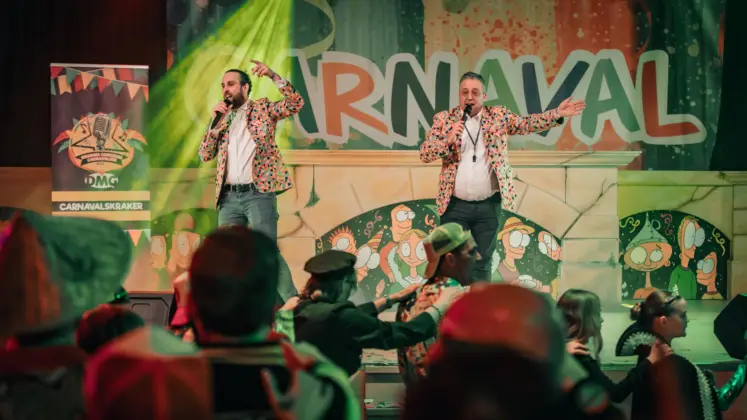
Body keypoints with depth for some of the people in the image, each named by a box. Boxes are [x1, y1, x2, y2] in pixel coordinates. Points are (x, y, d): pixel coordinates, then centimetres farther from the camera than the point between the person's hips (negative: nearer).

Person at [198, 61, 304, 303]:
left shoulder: (262, 108, 7)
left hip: (258, 194, -5)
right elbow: (205, 155, 11)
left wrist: (273, 77, -17)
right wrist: (215, 122, 1)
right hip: (229, 197, 5)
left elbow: (296, 104, -7)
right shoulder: (222, 118, 18)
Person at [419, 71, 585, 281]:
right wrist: (448, 140, -19)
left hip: (488, 206, 1)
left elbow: (527, 124, 1)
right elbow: (424, 154, -3)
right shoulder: (443, 119, 3)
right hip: (455, 206, -1)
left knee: (483, 264, 8)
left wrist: (556, 114, -11)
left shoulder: (499, 116, 7)